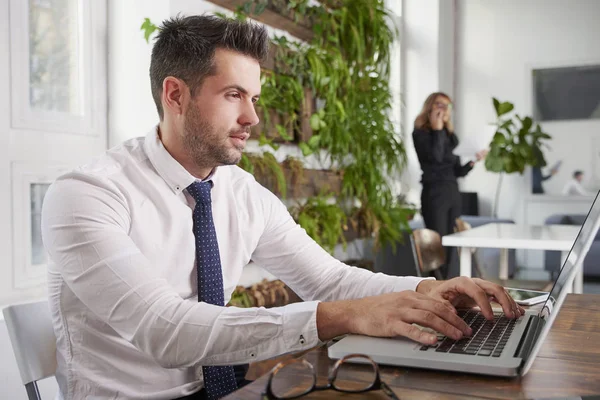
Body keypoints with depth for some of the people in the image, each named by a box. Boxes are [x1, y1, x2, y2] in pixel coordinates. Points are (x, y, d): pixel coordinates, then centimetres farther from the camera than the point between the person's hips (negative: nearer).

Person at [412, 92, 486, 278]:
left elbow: (457, 171, 15)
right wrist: (437, 129, -8)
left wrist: (472, 162, -3)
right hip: (434, 193, -7)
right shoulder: (421, 133, -1)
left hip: (453, 191, 7)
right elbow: (435, 156, -19)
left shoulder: (450, 135, 16)